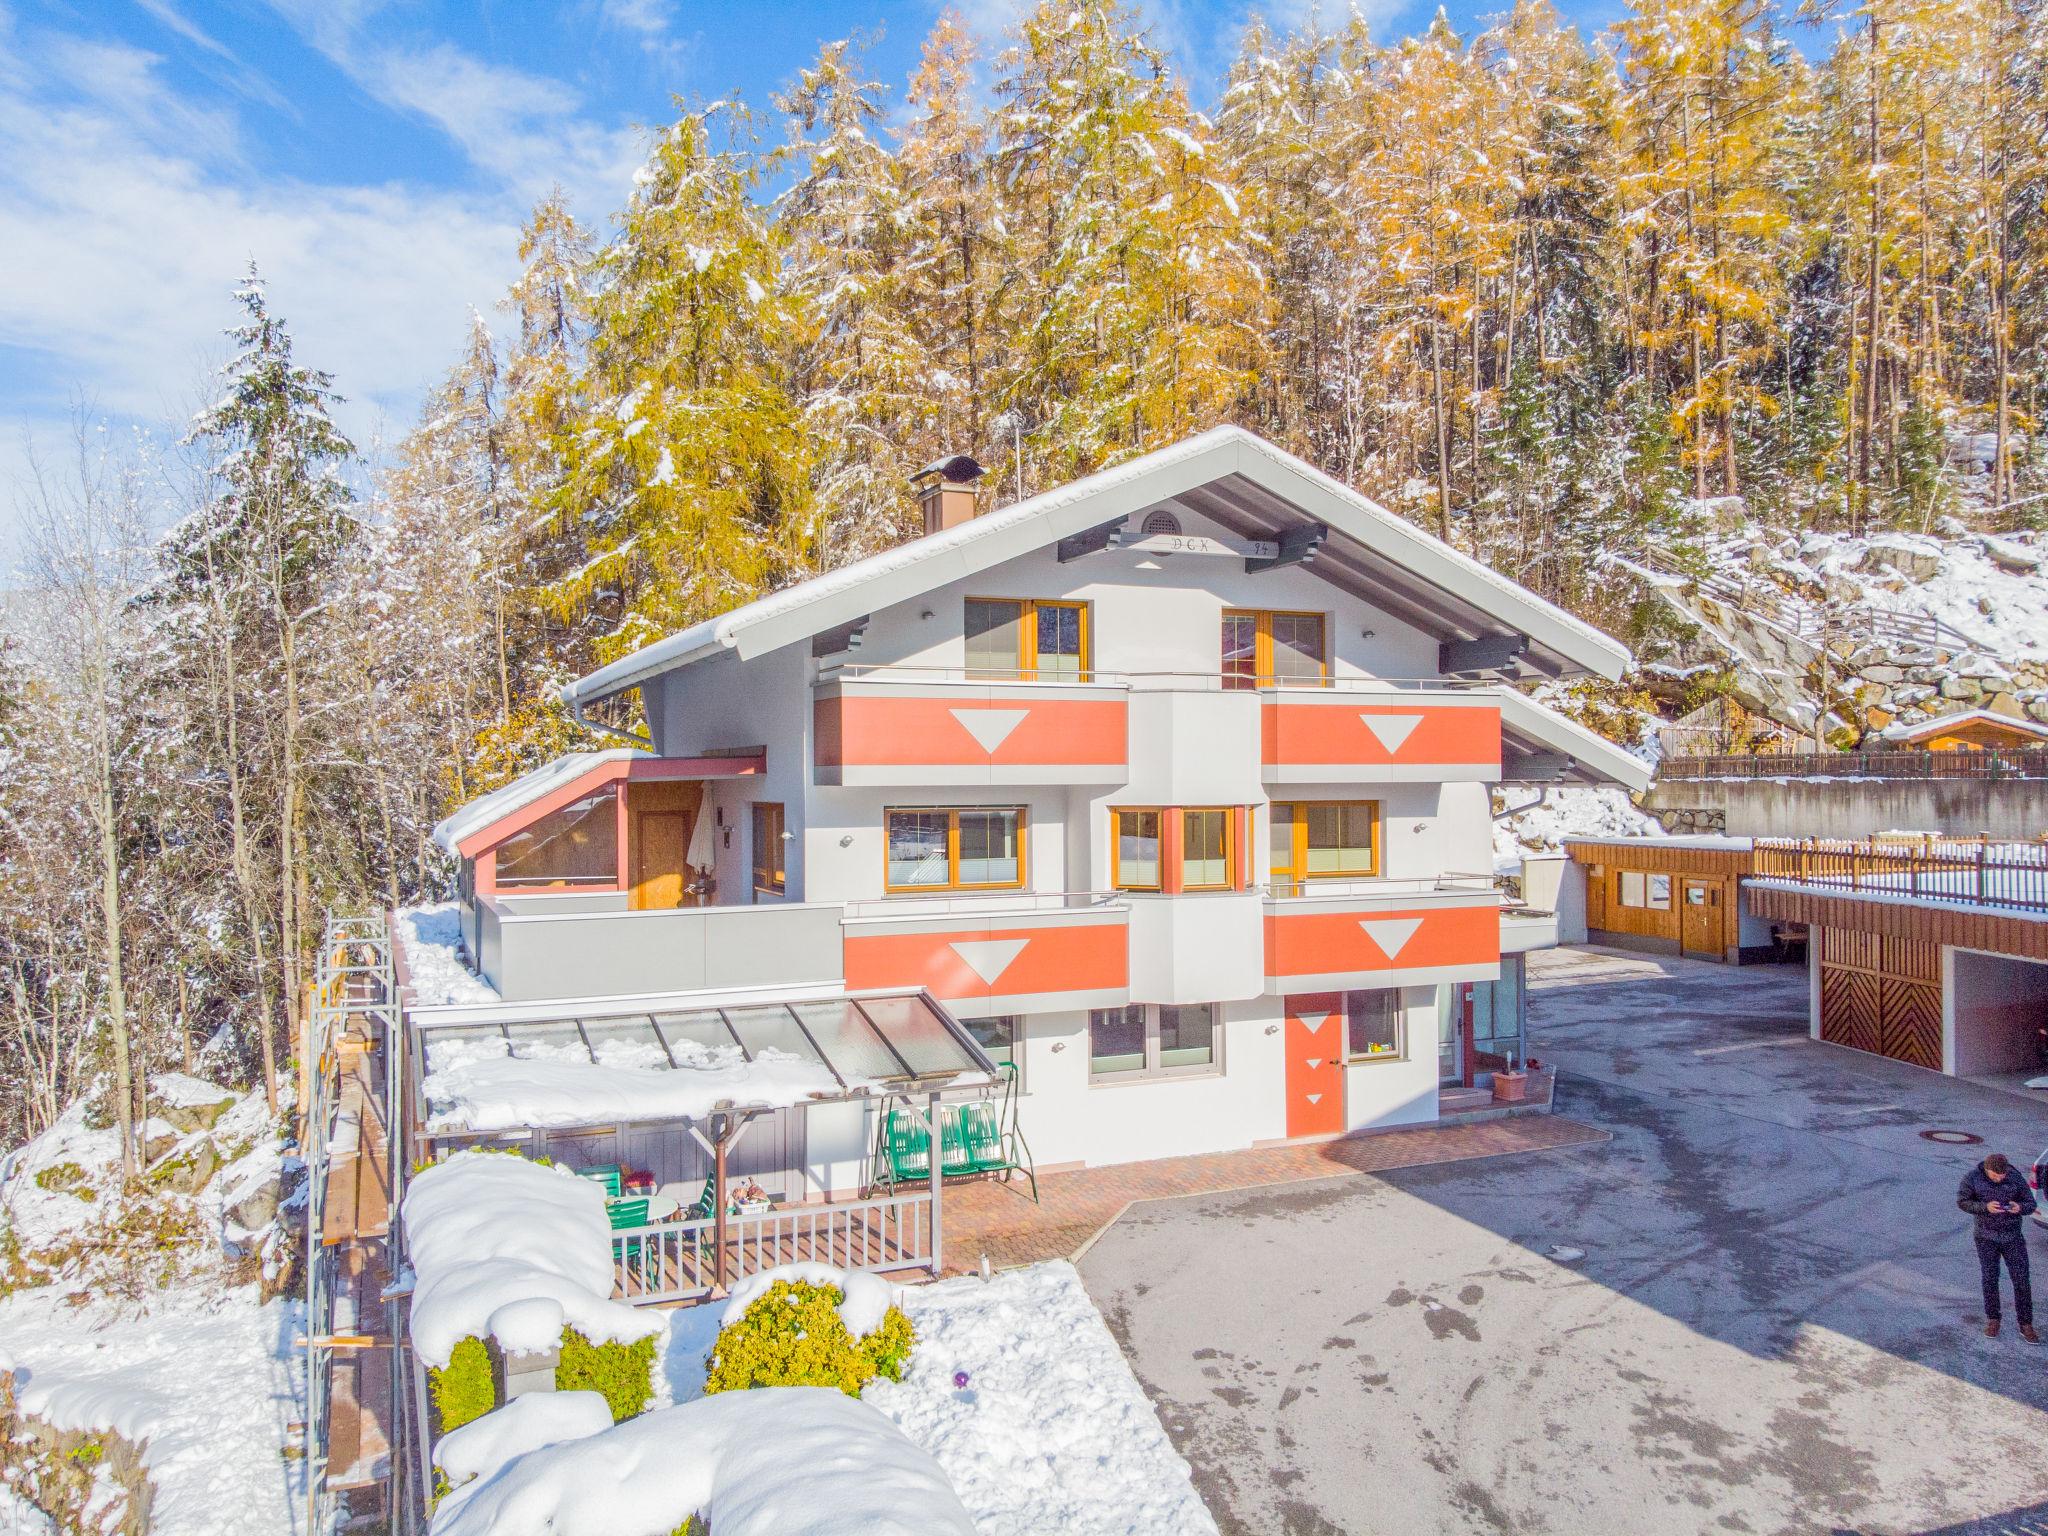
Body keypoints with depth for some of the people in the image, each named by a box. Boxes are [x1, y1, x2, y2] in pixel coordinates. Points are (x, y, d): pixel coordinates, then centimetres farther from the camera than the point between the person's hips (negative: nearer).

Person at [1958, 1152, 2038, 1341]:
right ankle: (1992, 1320, 21)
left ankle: (2026, 1325, 12)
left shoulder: (2016, 1179, -10)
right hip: (1986, 1237, -1)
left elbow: (2030, 1204, -2)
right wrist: (1985, 1207, -25)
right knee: (1990, 1279, 6)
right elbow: (1962, 1201, -8)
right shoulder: (1972, 1178, -12)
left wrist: (2019, 1207, -26)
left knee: (2022, 1280, 0)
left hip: (2013, 1237, 1)